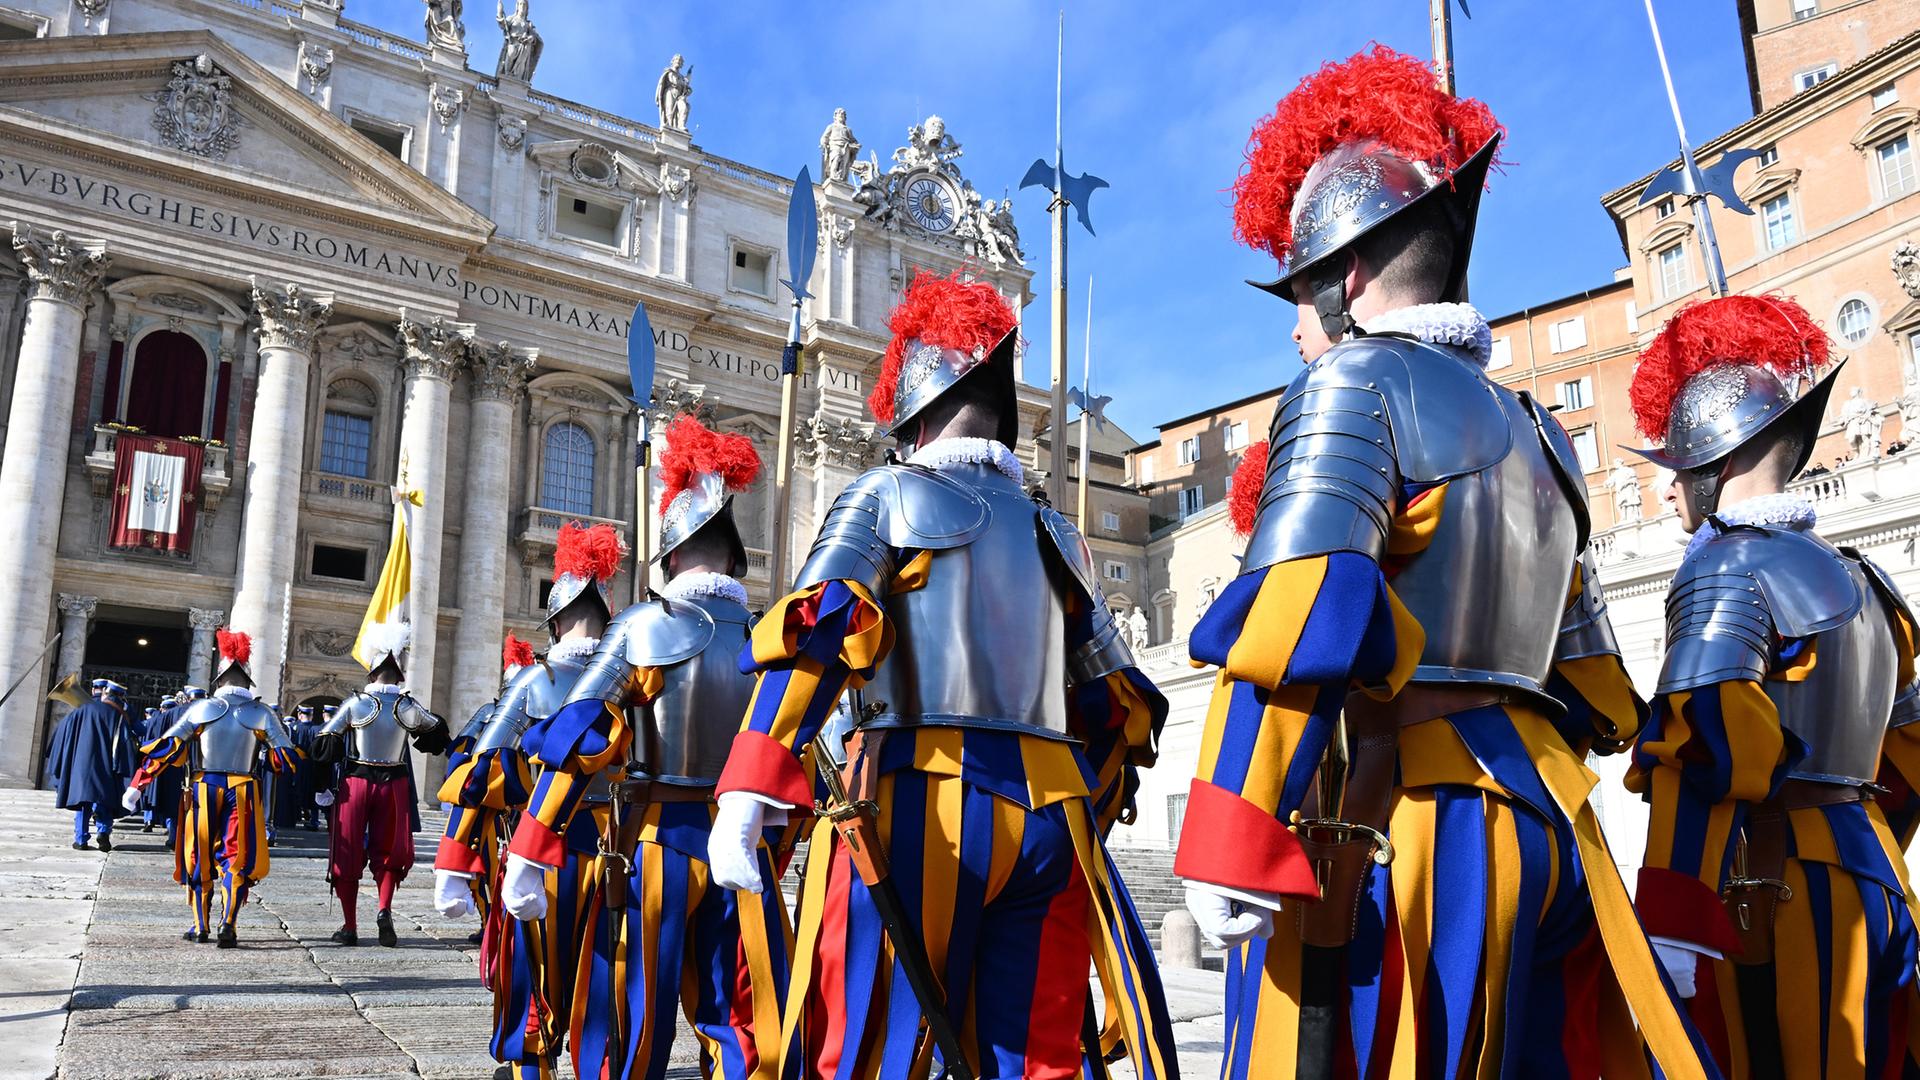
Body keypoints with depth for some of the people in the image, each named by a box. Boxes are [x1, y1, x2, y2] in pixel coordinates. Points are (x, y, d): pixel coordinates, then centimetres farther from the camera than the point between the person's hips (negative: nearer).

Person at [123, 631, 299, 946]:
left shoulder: (199, 708, -1)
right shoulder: (260, 713, 0)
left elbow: (167, 747, -3)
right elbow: (285, 755, 1)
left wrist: (137, 785, 1)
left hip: (203, 788, 0)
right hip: (242, 791, 0)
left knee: (199, 858, 14)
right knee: (236, 857, 7)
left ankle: (201, 927, 21)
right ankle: (228, 926, -3)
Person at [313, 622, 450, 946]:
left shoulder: (355, 704, -9)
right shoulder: (409, 707, -4)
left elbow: (324, 746, -6)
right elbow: (437, 733, 15)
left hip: (356, 784, -1)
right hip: (394, 785, 1)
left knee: (348, 855, 10)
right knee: (387, 852, 14)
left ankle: (349, 926, 13)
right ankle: (385, 910, -7)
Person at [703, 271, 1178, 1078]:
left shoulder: (888, 496, 5)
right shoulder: (1053, 531, 19)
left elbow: (813, 631, -11)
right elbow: (1116, 702, 19)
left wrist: (745, 799, -18)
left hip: (920, 803, -4)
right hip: (1053, 813, 5)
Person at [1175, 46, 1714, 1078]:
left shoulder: (1355, 381, -4)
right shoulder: (1533, 427, 21)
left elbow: (1297, 622, -18)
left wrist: (1228, 848, -19)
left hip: (1390, 825, -8)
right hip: (1543, 813, 8)